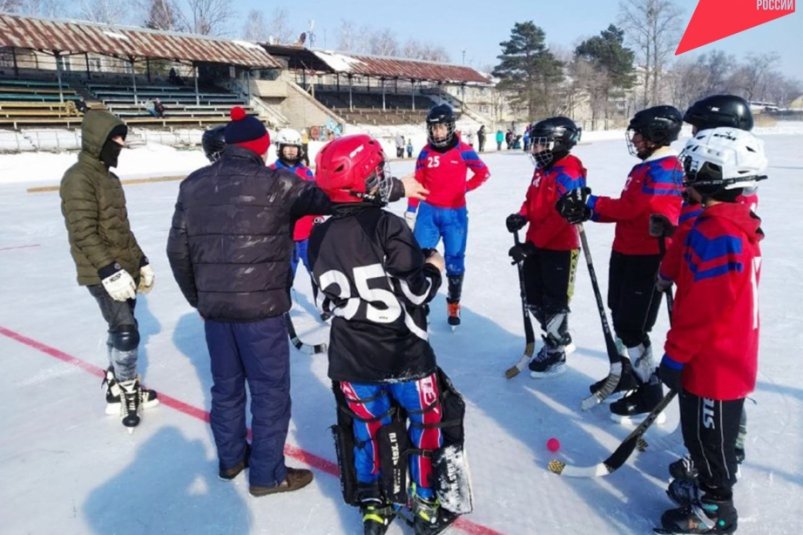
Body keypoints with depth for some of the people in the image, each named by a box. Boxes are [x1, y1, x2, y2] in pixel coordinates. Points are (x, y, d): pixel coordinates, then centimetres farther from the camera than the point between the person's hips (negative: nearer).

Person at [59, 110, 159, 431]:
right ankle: (129, 390, 8)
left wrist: (141, 262, 20)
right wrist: (109, 271, -27)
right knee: (126, 332, -10)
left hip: (124, 269, 9)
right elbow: (84, 232, -22)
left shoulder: (108, 177, 15)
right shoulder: (79, 177, -14)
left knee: (120, 330, 16)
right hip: (102, 274, -9)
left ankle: (116, 386, 30)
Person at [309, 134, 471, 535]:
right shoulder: (387, 227, -17)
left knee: (366, 427, 21)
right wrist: (433, 268, 2)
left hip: (350, 360, 5)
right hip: (403, 354, -4)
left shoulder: (318, 237, 0)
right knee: (430, 421, 16)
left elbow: (332, 297, 9)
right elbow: (416, 292, -18)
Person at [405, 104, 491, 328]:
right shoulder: (425, 152, 1)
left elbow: (483, 173, 5)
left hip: (455, 213, -1)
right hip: (428, 211, 2)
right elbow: (417, 183, 5)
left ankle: (454, 305, 25)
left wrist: (465, 187, -3)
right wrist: (410, 211, 4)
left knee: (455, 262, 7)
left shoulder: (463, 150, -6)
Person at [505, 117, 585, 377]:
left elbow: (559, 218, -24)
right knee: (534, 300, 17)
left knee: (554, 304, 3)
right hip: (537, 245, 9)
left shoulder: (568, 174, -20)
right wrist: (520, 217, -5)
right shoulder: (543, 169, 9)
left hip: (560, 248, -9)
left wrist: (531, 245, -25)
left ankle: (555, 354, 20)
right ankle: (558, 338, 38)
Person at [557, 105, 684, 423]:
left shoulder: (664, 170, -17)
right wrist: (588, 209, -2)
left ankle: (650, 393, 8)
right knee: (620, 318, 19)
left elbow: (630, 208, -24)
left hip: (647, 258, -10)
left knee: (633, 327, -6)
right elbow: (625, 209, 12)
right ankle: (625, 373, 36)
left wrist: (589, 204, -15)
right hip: (626, 252, 10)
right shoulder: (645, 168, 15)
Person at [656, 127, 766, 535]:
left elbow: (700, 311, -26)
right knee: (704, 433, 24)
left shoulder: (715, 236, -27)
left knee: (708, 438, 8)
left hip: (713, 365, -10)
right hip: (728, 359, 10)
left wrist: (674, 357, -17)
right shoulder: (736, 225, 6)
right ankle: (709, 484, 41)